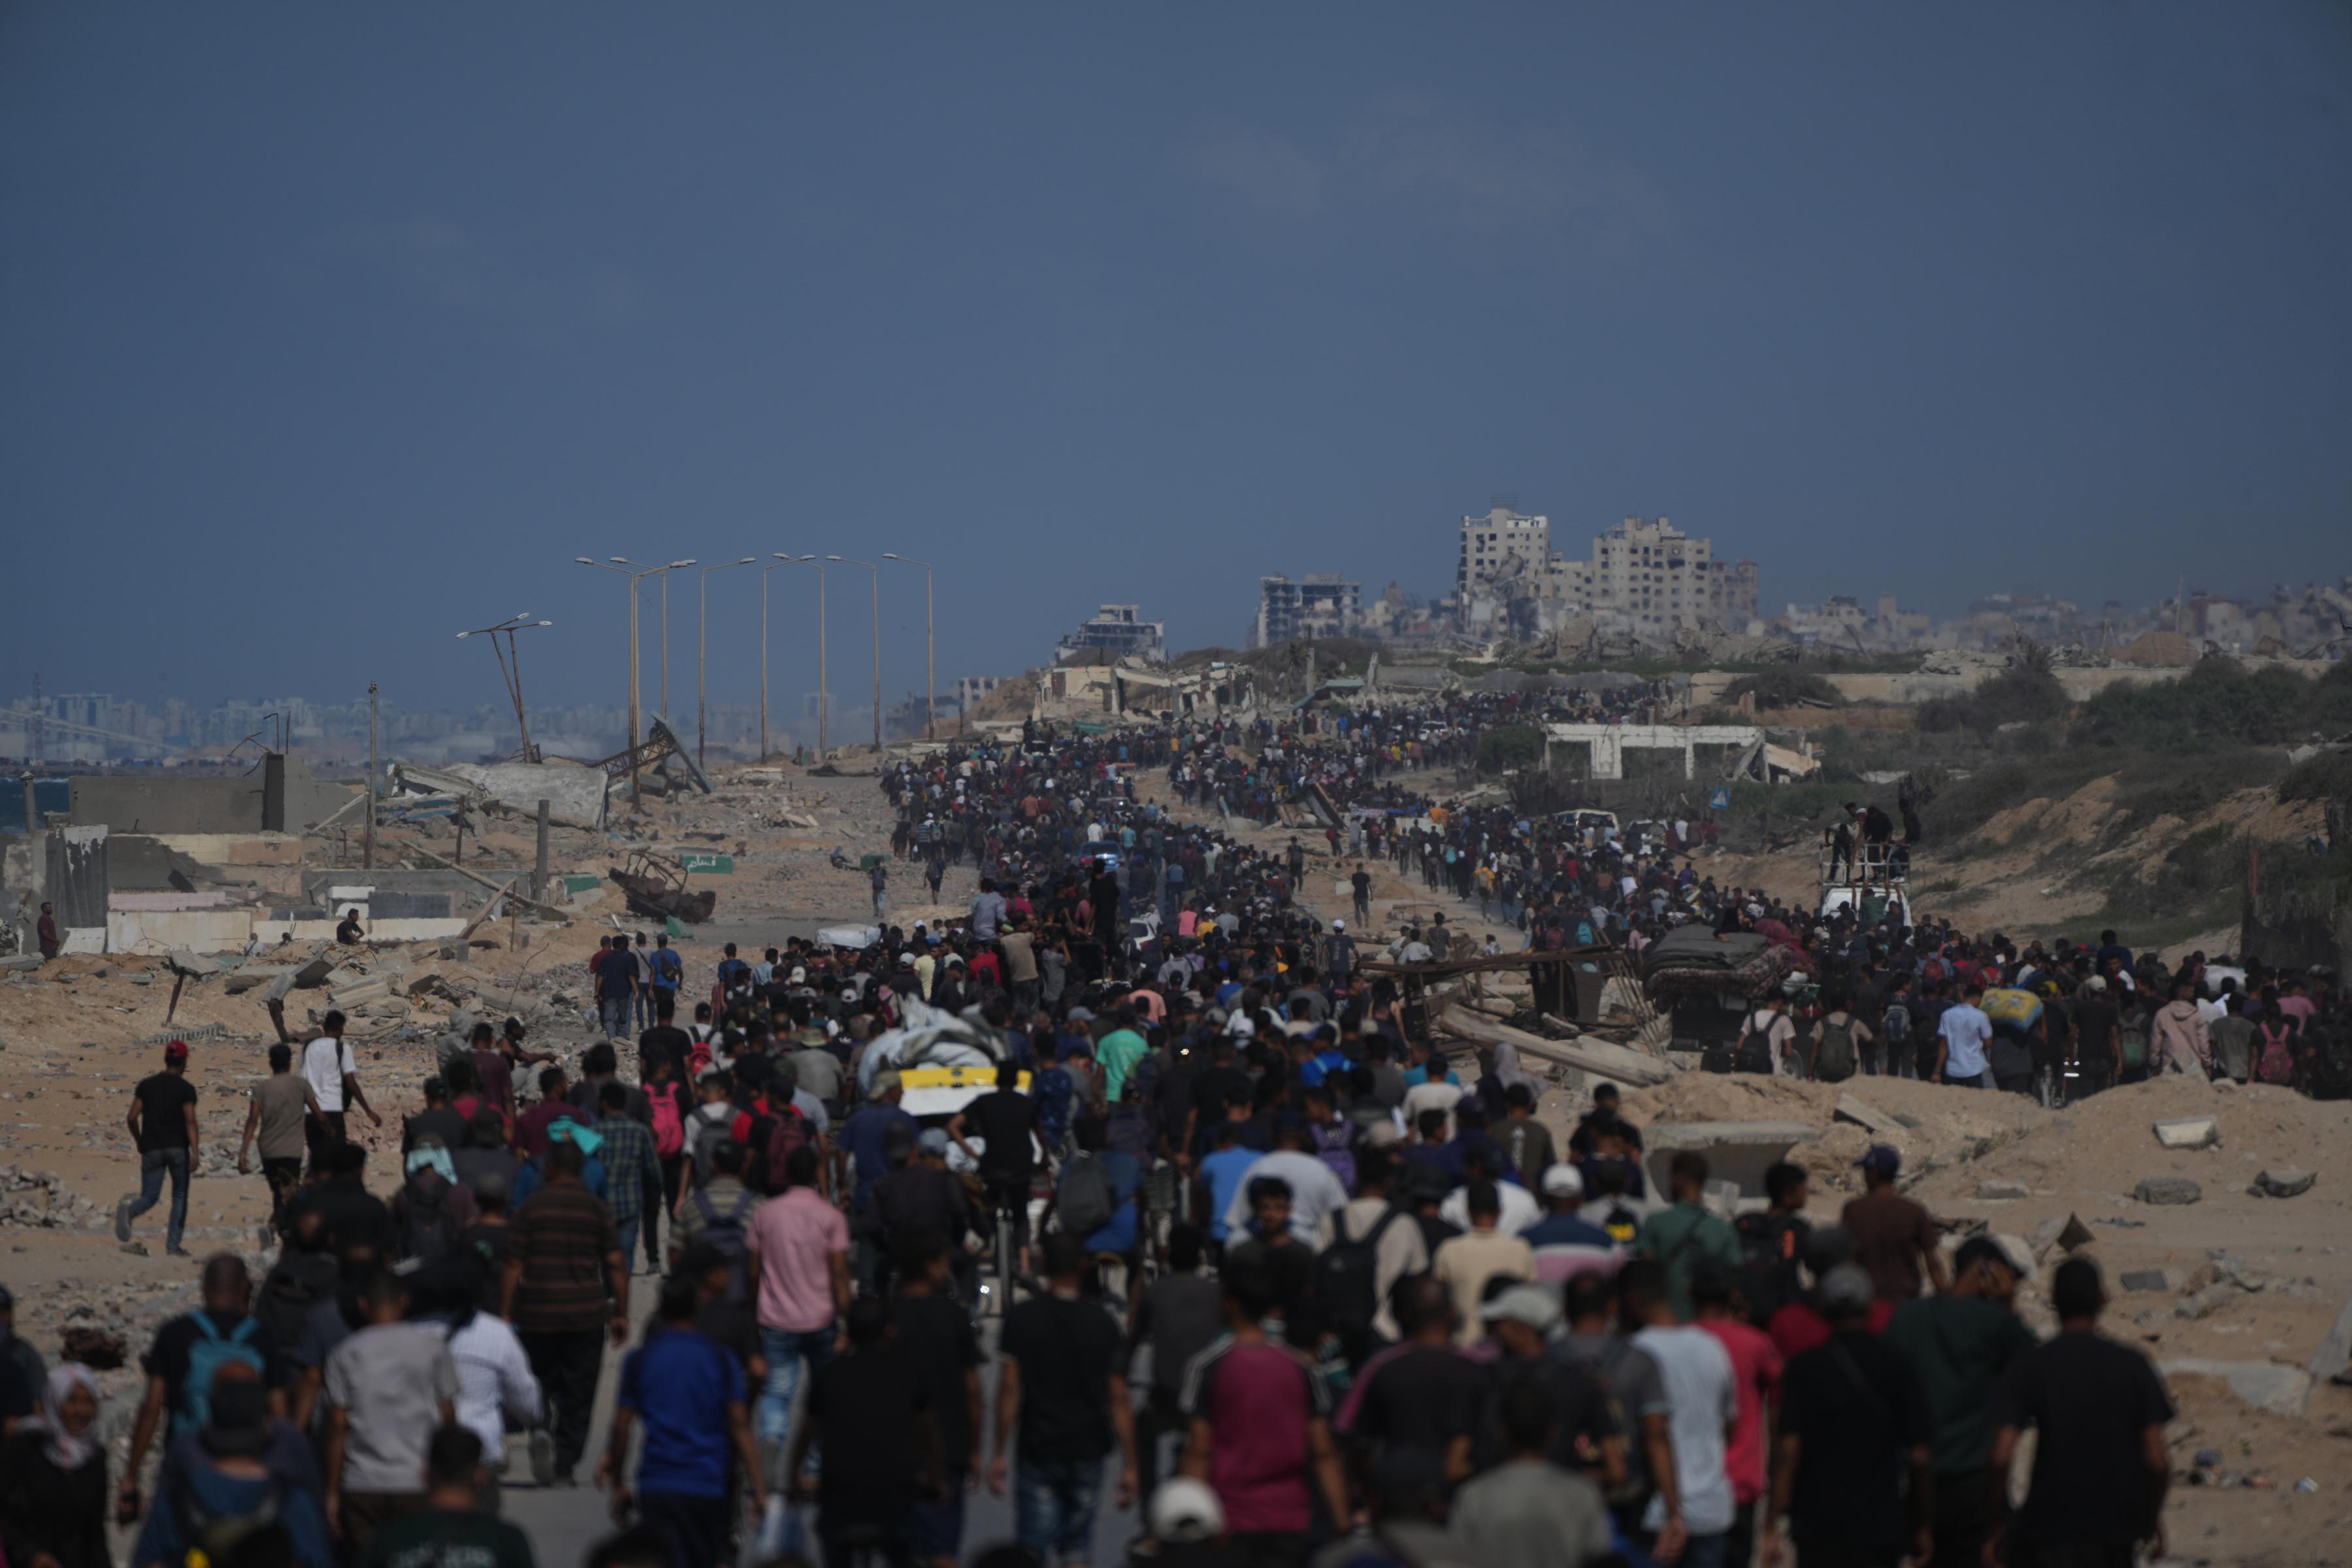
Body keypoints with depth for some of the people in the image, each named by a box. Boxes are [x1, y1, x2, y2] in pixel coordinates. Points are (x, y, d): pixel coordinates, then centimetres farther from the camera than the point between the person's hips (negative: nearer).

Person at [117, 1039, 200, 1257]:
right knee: (180, 1196, 13)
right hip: (178, 1148, -2)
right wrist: (195, 1153, -16)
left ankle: (128, 1210, -30)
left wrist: (139, 1142, 18)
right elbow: (190, 1121, -14)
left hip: (152, 1149, 2)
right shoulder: (186, 1089, -4)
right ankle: (173, 1245, 10)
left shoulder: (146, 1084, 6)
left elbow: (132, 1118, 2)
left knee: (149, 1197, 5)